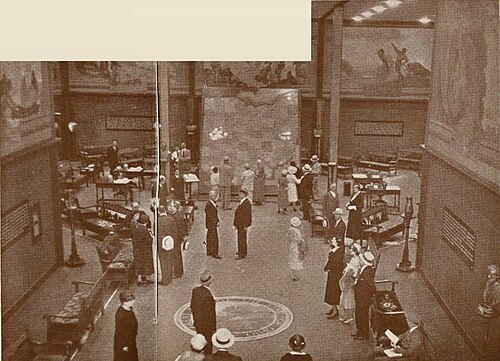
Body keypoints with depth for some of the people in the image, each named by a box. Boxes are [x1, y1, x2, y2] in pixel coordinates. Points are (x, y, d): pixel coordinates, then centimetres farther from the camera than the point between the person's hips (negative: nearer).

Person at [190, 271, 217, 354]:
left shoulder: (195, 290, -10)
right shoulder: (208, 295, -31)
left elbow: (192, 306, 3)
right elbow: (211, 313, -22)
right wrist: (214, 327, -9)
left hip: (197, 322, 7)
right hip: (207, 325, -7)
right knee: (208, 344, 14)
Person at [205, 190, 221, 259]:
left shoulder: (213, 204, 14)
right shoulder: (208, 205, -16)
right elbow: (210, 216, -20)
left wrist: (218, 221, 8)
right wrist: (216, 223, -16)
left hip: (214, 224, 10)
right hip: (211, 225, -10)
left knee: (210, 239, 14)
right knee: (214, 239, -8)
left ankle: (209, 252, 20)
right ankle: (214, 254, -5)